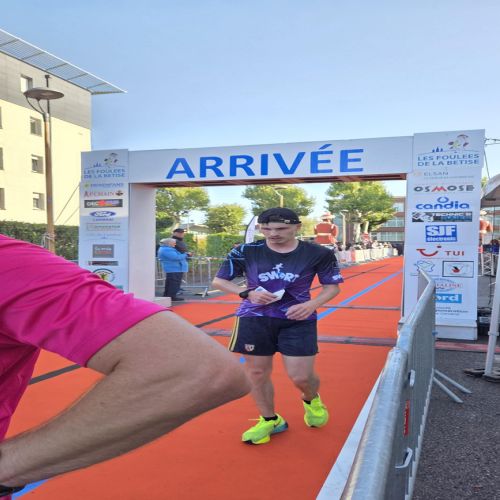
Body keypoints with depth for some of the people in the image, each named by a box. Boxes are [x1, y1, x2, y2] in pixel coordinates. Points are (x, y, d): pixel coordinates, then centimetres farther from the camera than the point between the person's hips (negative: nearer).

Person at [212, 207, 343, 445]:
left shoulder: (318, 253, -7)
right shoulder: (246, 251, -5)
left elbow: (332, 286, 4)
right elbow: (219, 281, 4)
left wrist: (311, 305, -16)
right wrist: (248, 293, -13)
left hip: (298, 319, -1)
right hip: (254, 318, 1)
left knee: (300, 376, -3)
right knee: (257, 372, 6)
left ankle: (311, 399, 35)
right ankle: (269, 420, 31)